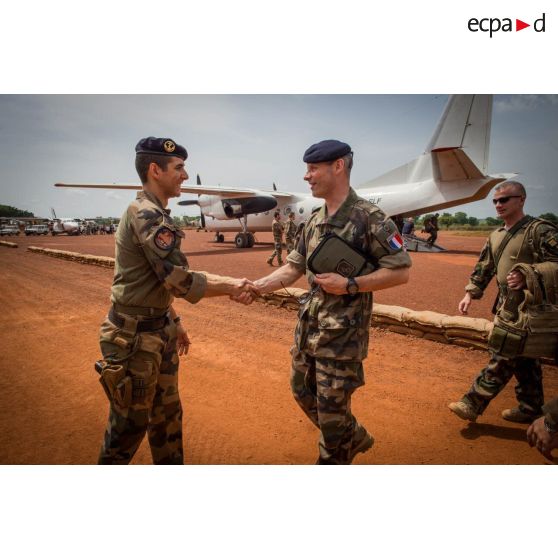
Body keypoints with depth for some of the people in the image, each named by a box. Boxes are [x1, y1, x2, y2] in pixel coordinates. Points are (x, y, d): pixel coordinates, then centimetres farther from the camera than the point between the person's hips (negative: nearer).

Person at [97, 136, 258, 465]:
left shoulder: (153, 213, 11)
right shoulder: (147, 215, -20)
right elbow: (182, 282, -26)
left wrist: (174, 321, 19)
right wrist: (230, 288, -14)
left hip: (160, 330, 10)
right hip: (135, 336, -10)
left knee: (168, 414, 20)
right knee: (130, 423, 8)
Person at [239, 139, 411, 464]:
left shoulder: (370, 218, -14)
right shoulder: (314, 221, 8)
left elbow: (401, 271, -13)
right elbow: (294, 268, 11)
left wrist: (350, 285, -21)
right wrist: (256, 286, -1)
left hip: (343, 332, -8)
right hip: (308, 325, 8)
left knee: (331, 408, 6)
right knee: (303, 392, 20)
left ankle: (333, 459, 34)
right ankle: (354, 438, 44)